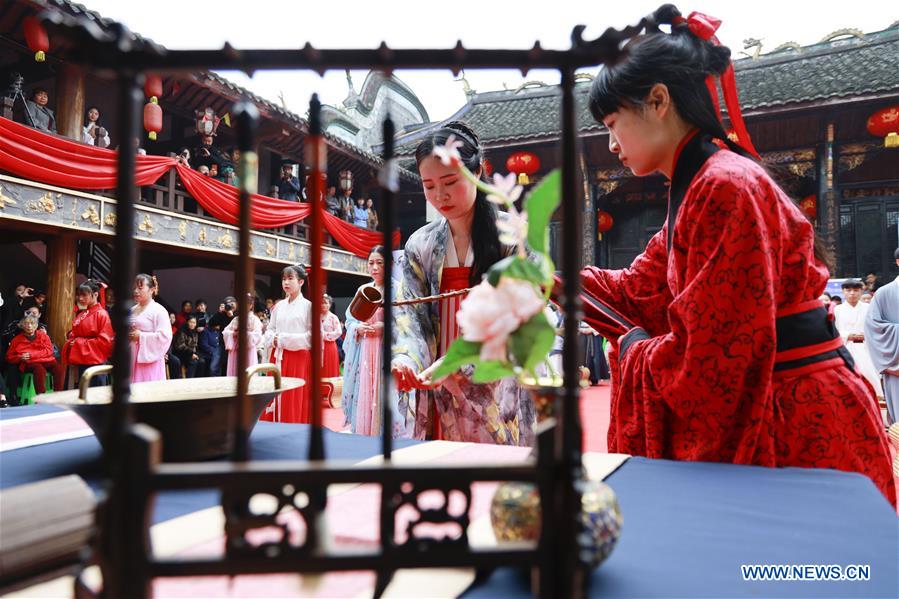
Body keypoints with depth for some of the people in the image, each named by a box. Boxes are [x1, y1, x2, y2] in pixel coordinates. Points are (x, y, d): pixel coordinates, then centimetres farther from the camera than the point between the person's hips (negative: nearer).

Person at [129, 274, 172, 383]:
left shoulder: (159, 311, -7)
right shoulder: (132, 310, 15)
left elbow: (165, 336, -16)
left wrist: (141, 336, -14)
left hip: (149, 360, -7)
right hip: (132, 359, 7)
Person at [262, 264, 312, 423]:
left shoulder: (308, 306, -5)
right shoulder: (279, 306, 12)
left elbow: (311, 336, -11)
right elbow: (269, 331, 16)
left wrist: (284, 339, -12)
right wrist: (274, 339, -7)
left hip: (298, 358, -5)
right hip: (277, 357, 5)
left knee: (295, 401, -3)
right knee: (276, 399, 6)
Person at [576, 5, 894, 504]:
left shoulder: (726, 188, -22)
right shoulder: (698, 189, 9)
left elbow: (705, 360, -24)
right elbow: (640, 291, 14)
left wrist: (631, 346, -6)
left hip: (801, 429, -9)